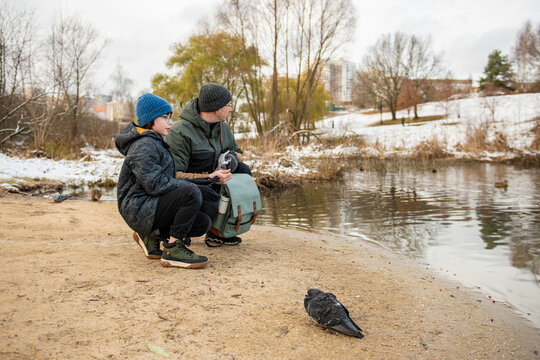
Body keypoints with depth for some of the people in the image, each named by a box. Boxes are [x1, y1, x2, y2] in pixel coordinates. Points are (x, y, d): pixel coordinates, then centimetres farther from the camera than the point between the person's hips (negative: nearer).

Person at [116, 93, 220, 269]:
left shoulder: (155, 142, 19)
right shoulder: (143, 146, -15)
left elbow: (166, 178, 18)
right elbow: (155, 184, -24)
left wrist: (194, 185, 5)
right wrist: (194, 187, -21)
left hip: (151, 204, 10)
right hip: (138, 208, -10)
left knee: (203, 223, -3)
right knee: (192, 194, -28)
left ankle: (152, 236, 11)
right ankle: (173, 250, -19)